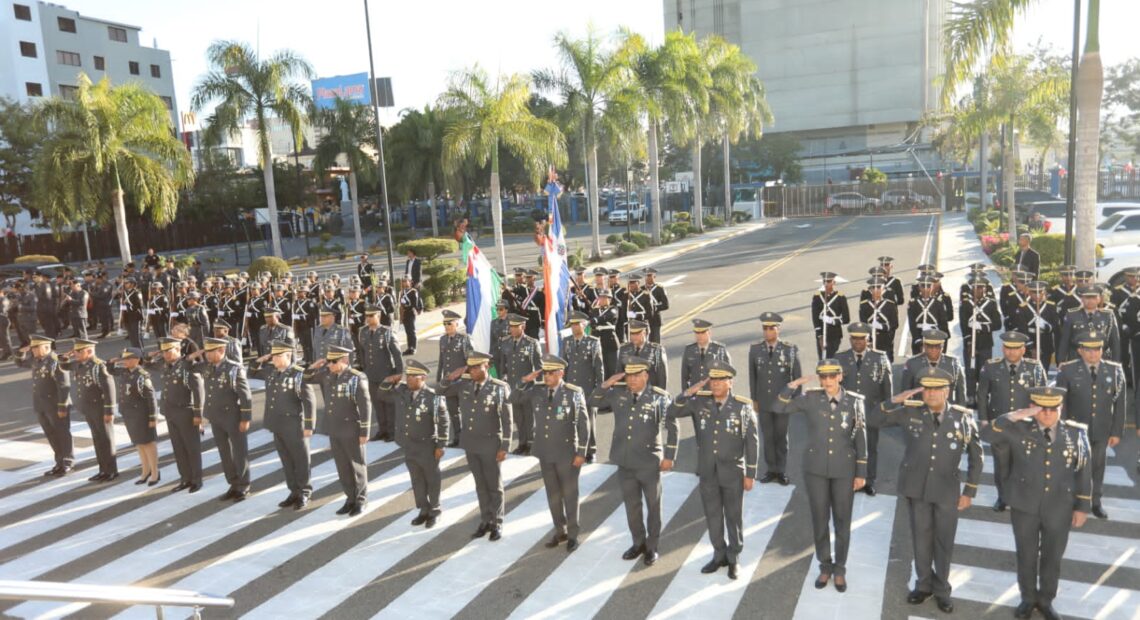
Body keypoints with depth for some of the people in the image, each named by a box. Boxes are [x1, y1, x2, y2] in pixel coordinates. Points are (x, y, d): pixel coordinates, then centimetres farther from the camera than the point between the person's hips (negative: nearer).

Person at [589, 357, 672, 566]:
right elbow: (593, 401, 8)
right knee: (631, 504, 17)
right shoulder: (618, 394, -1)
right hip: (625, 462, 4)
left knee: (653, 506, 12)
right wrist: (605, 385, -8)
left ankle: (651, 547, 29)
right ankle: (638, 542, 35)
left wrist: (669, 456, -15)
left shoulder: (659, 397, -12)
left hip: (649, 463, -3)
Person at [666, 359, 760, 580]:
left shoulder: (743, 406, -12)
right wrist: (688, 392, -19)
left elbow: (752, 441, -8)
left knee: (733, 517, 11)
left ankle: (734, 558, 30)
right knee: (712, 516, 15)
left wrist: (750, 474, -7)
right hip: (707, 471, 3)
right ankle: (719, 555, 34)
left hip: (733, 472, -3)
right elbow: (672, 413, -4)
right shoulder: (700, 401, -6)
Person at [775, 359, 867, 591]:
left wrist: (861, 473, -3)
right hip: (815, 469, 1)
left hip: (844, 470, -1)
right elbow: (779, 408, -7)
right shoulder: (810, 398, -8)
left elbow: (861, 439, -4)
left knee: (842, 521, 11)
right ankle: (825, 566, 30)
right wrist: (793, 385, -19)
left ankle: (840, 569, 29)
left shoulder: (854, 401, -9)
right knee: (820, 519, 11)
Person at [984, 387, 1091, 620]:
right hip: (1025, 507, -1)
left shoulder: (1076, 433, -5)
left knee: (1052, 557, 16)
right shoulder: (1019, 430, -9)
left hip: (1059, 509, 1)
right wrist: (1016, 416, -31)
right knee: (1026, 555, 14)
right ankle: (1028, 598, 34)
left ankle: (1046, 600, 36)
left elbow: (1083, 472, 1)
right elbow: (989, 434, -24)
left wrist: (1082, 507, 2)